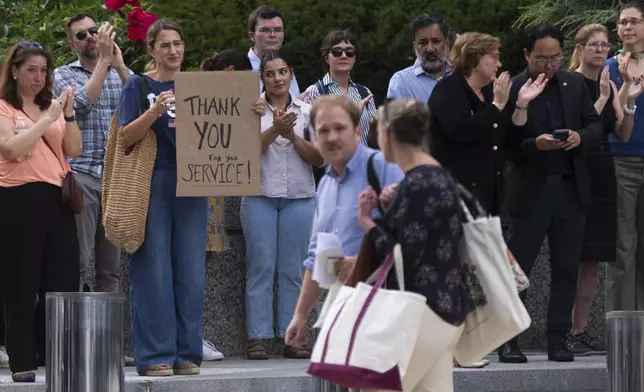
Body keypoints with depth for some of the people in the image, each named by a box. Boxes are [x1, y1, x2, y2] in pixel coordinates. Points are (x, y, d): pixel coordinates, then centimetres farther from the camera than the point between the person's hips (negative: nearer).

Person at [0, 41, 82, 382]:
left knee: (64, 280, 2)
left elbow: (74, 150, 8)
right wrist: (47, 118, -16)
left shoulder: (52, 106, 17)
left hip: (56, 199, 5)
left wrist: (68, 114, -6)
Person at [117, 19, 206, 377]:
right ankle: (155, 355, -3)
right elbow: (126, 138, -3)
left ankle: (188, 353, 6)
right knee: (154, 269, -6)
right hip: (151, 184, -3)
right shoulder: (139, 86, 6)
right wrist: (155, 111, -17)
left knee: (191, 270, 1)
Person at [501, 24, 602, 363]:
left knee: (566, 270, 6)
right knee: (517, 268, 0)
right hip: (531, 191, -4)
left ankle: (558, 340, 12)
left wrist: (580, 137, -9)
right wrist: (536, 144, -27)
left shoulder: (575, 84, 8)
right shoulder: (513, 89, -7)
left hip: (572, 190, 5)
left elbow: (596, 125, 12)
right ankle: (508, 340, 6)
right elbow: (507, 145, -10)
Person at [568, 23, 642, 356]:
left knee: (593, 260, 7)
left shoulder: (609, 85, 12)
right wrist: (603, 99, -17)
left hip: (602, 175, 7)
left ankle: (581, 331, 12)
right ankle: (566, 332, -6)